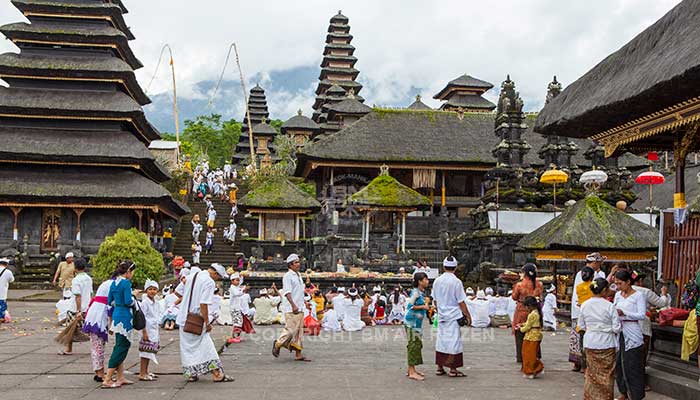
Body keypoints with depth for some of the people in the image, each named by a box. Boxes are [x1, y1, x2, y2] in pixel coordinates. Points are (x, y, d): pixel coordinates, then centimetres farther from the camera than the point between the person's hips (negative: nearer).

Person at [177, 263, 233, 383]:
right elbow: (203, 304, -21)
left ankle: (190, 374, 17)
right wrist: (207, 322, -15)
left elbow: (183, 296, 19)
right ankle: (217, 374, 0)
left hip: (184, 319, 7)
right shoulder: (209, 282, -14)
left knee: (187, 346, 12)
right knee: (206, 346, -1)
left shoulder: (191, 276, 10)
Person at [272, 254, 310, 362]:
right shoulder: (288, 276, -9)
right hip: (291, 309, -9)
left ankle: (298, 354, 8)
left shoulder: (299, 276, 18)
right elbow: (287, 292, -17)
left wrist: (304, 303, 22)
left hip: (299, 308, 9)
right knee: (290, 330, -10)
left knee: (299, 330, 6)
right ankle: (278, 344, 12)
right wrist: (293, 305, -24)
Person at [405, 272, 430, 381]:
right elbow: (409, 306, -21)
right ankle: (411, 372, -6)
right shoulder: (415, 292, -15)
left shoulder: (422, 292, 13)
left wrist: (426, 307, 11)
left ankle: (412, 369, 23)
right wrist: (422, 307, -17)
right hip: (412, 322, -10)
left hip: (417, 322, 10)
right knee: (413, 345, -8)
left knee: (417, 345, 14)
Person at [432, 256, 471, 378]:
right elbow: (461, 302, -11)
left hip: (441, 316, 6)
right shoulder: (456, 282, -13)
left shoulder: (437, 281, 4)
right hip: (453, 316, -5)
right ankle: (453, 369, 2)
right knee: (454, 341, 0)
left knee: (441, 340, 10)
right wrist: (468, 316, -2)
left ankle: (440, 368, 16)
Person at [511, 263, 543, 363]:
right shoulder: (539, 284, -7)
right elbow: (540, 297, 7)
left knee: (520, 335, 9)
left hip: (522, 311, -3)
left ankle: (521, 357, 10)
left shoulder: (519, 285, -17)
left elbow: (514, 297, -3)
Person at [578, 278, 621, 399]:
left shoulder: (584, 306, -3)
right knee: (607, 374, 9)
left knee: (592, 372, 15)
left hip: (590, 343, 3)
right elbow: (616, 328, -11)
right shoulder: (609, 306, -14)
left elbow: (581, 326, 6)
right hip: (606, 344, -3)